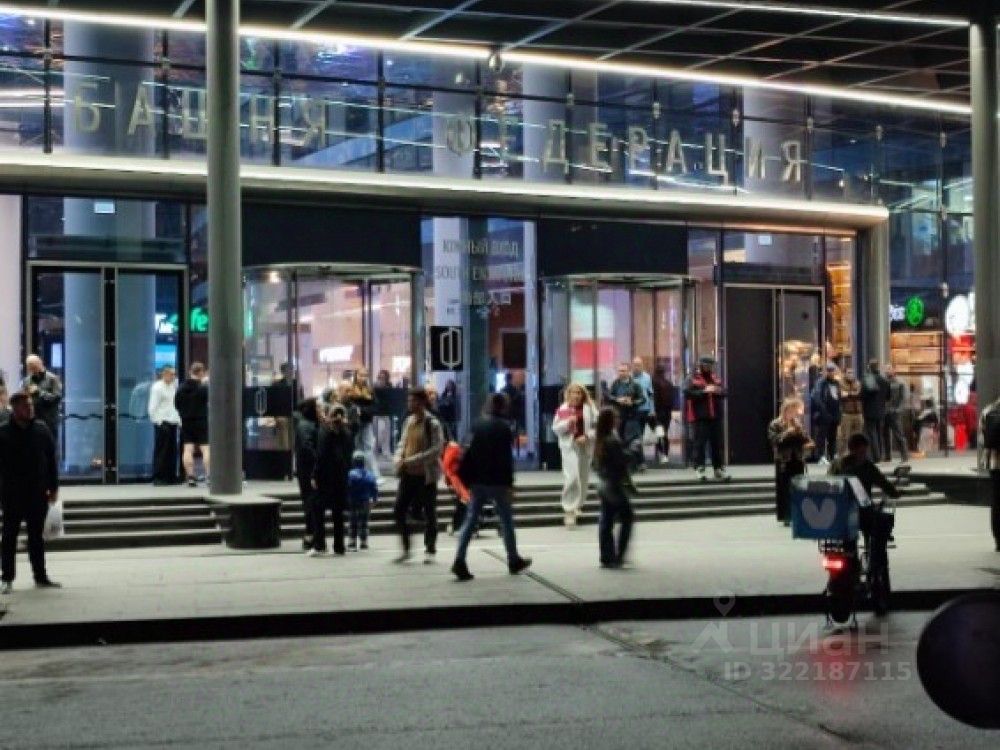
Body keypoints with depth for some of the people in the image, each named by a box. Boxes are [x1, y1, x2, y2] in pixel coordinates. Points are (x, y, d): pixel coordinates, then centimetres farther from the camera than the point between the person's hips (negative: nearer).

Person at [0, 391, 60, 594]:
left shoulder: (42, 429, 3)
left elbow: (51, 459, 6)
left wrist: (53, 487, 4)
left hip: (38, 494, 3)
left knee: (36, 536, 11)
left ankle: (40, 576, 17)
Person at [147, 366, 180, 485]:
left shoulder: (173, 386, 16)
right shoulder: (157, 387, -7)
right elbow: (153, 408, -11)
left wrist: (178, 420, 14)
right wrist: (159, 422, -16)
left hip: (172, 422, 7)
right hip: (162, 423, -7)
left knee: (172, 451, 7)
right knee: (161, 451, -5)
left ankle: (170, 477, 12)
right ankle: (158, 477, -1)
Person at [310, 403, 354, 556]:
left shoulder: (326, 432, -8)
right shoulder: (347, 433, 7)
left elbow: (321, 456, -11)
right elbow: (350, 455, 8)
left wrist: (315, 476, -9)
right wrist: (346, 472, 12)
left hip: (326, 476, -5)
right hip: (341, 476, 5)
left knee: (318, 509, 1)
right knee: (338, 512, 10)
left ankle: (319, 545, -8)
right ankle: (339, 546, 10)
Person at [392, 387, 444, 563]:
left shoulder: (432, 423, -12)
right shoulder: (409, 421, 9)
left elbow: (437, 449, -18)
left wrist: (413, 460, -22)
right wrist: (398, 459, -4)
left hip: (426, 475, -6)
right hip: (408, 474, 6)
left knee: (429, 513, 6)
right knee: (399, 510, 3)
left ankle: (430, 551, 17)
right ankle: (405, 549, 15)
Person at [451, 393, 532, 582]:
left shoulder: (477, 426, 9)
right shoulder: (503, 427, -9)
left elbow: (469, 453, 9)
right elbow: (506, 458, -13)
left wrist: (467, 479, 12)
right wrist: (509, 482, -9)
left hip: (477, 481, 5)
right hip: (497, 481, -5)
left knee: (471, 520, 3)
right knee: (506, 520, 9)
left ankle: (459, 561, -9)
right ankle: (514, 560, 19)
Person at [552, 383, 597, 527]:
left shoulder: (589, 408, 0)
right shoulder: (563, 409, -1)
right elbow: (555, 428, -1)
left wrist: (587, 436, -14)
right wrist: (568, 422, -18)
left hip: (585, 447, 3)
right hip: (569, 446, -3)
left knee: (584, 479, 13)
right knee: (571, 478, -16)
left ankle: (577, 505, 32)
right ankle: (569, 509, -10)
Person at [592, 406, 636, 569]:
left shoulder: (599, 440, 6)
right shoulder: (613, 441, -19)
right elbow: (621, 465, -17)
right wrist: (630, 485, -9)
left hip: (604, 486, 8)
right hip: (616, 487, -8)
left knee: (606, 522, 9)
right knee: (627, 519, 3)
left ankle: (607, 557, 12)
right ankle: (619, 556, 1)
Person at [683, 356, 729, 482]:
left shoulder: (715, 378, 17)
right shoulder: (692, 380, -1)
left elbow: (724, 392, 16)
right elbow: (688, 393, -15)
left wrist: (719, 391, -7)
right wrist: (704, 391, -21)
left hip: (715, 417, 5)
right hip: (700, 418, -5)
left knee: (717, 443, 8)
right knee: (700, 443, -6)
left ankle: (719, 469, 14)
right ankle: (700, 469, -2)